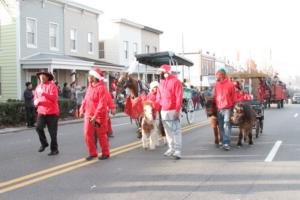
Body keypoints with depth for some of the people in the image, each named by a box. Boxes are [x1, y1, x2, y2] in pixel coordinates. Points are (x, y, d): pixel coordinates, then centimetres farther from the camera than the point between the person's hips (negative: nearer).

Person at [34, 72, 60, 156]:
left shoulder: (52, 85, -4)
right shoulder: (38, 87, 14)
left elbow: (54, 97, -16)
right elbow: (35, 100, 16)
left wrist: (44, 94, -27)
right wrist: (36, 102, -9)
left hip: (52, 112, -4)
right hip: (41, 111, 4)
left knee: (52, 132, 1)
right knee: (38, 127, -16)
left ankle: (54, 149, 14)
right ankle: (44, 143, 7)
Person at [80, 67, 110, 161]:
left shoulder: (101, 88, -16)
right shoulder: (90, 86, 10)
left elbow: (102, 104, -21)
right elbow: (86, 99, 18)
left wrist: (96, 116, -24)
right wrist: (82, 109, 10)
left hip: (99, 116, -7)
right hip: (89, 115, 7)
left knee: (101, 135, 5)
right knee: (88, 134, 4)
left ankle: (105, 153, 21)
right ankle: (92, 153, 17)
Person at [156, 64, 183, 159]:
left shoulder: (176, 81, -8)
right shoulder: (161, 82, 15)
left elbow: (179, 97, -13)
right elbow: (159, 97, 19)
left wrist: (177, 110, -18)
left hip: (173, 111, -7)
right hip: (164, 111, 7)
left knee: (176, 130, -4)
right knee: (168, 131, 11)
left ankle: (178, 151, -3)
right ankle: (171, 148, 19)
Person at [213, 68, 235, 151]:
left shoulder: (230, 84, -3)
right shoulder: (216, 85, 10)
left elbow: (233, 97, 2)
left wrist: (233, 106, 3)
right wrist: (216, 106, 12)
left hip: (227, 108, -5)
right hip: (219, 108, 5)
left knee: (227, 125, -11)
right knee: (221, 126, 8)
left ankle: (226, 143, -13)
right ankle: (224, 142, 17)